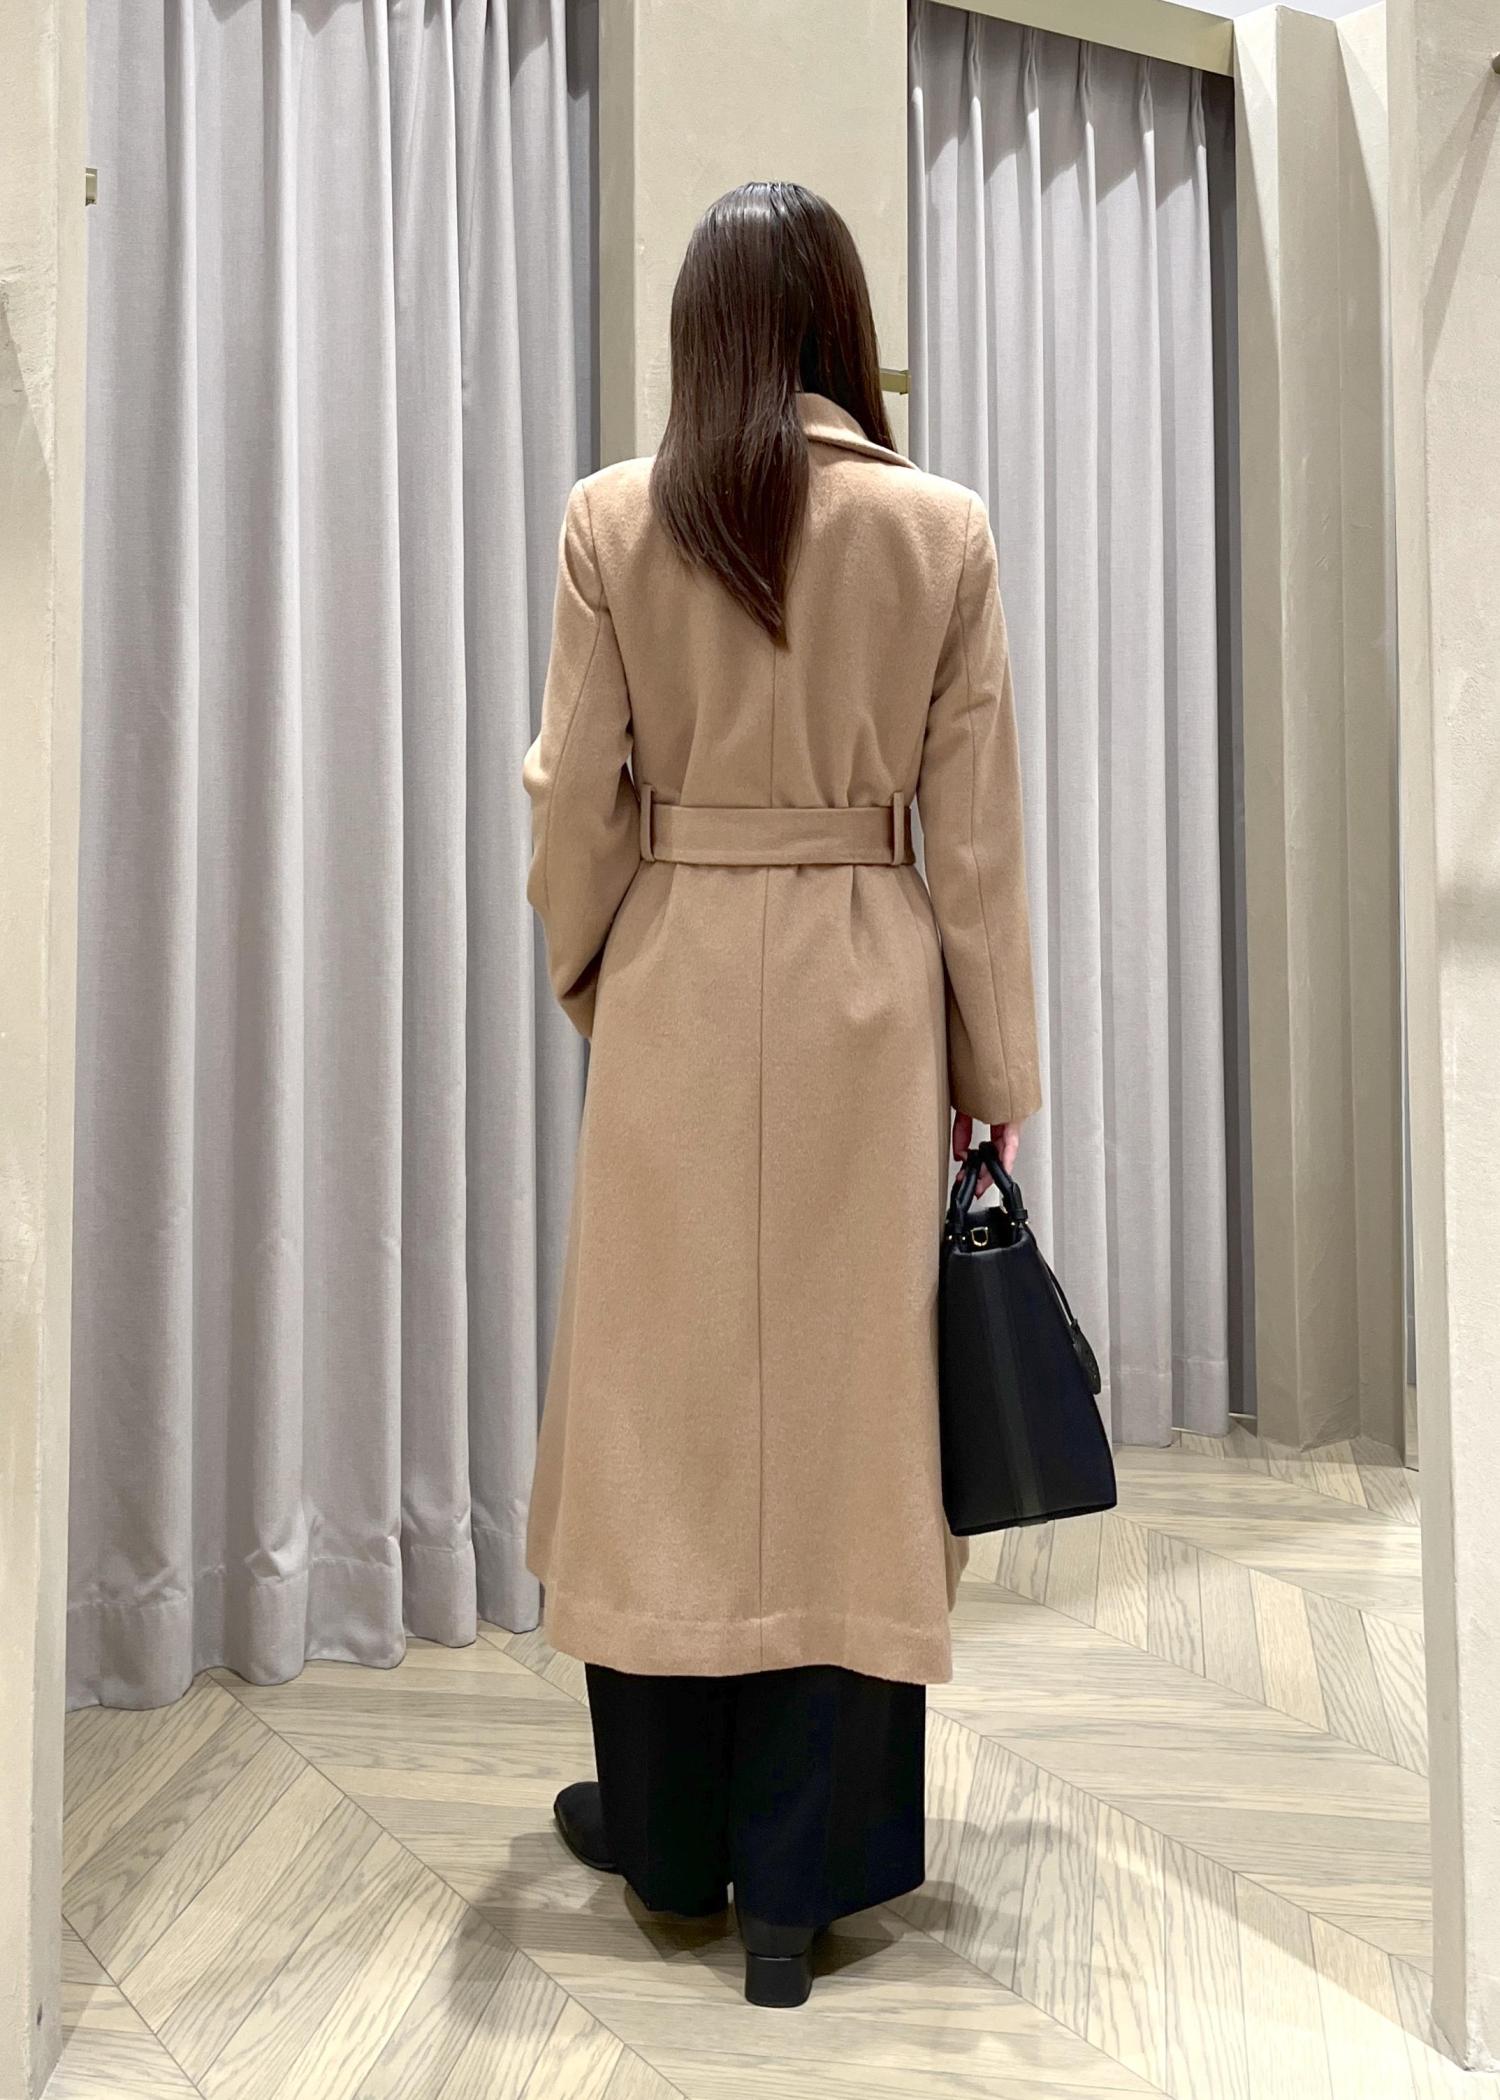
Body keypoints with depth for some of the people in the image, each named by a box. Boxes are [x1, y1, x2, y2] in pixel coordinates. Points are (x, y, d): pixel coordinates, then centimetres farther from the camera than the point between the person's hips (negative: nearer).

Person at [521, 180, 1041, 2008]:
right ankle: (802, 1876, 18)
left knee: (667, 1395, 12)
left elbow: (576, 796, -1)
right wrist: (995, 1069, 6)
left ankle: (666, 1827, 30)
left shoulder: (612, 520, -2)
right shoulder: (943, 530, -1)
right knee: (846, 1403, 8)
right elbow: (975, 829, -1)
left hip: (675, 987, 0)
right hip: (864, 999, 0)